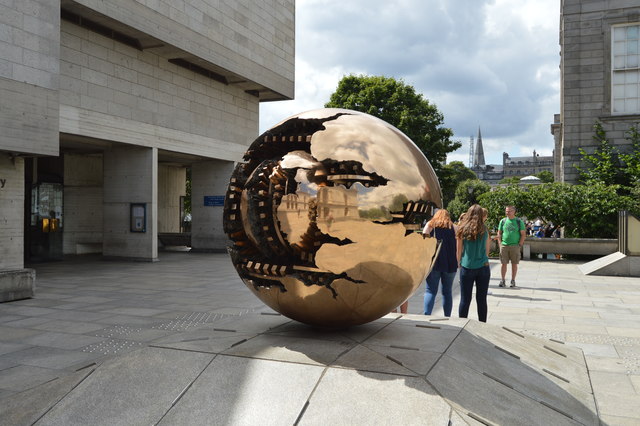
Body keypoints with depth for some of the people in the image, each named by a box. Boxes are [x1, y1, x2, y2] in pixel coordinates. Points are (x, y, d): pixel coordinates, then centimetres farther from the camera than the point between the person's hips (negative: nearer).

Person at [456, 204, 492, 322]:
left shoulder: (462, 230, -2)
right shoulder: (484, 230, 1)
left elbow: (458, 251, 2)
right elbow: (487, 250, 7)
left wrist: (459, 264, 13)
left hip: (467, 267, -1)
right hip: (483, 267, 1)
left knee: (465, 300, 5)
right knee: (482, 300, 8)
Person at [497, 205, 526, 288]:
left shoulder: (519, 221, 3)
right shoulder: (503, 221, 8)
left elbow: (523, 234, 3)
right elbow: (499, 233, 13)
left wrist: (519, 245, -5)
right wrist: (500, 243, 2)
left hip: (515, 246, -1)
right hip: (504, 246, 1)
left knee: (514, 264, 4)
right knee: (504, 263, 1)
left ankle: (513, 281, 12)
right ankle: (502, 280, 7)